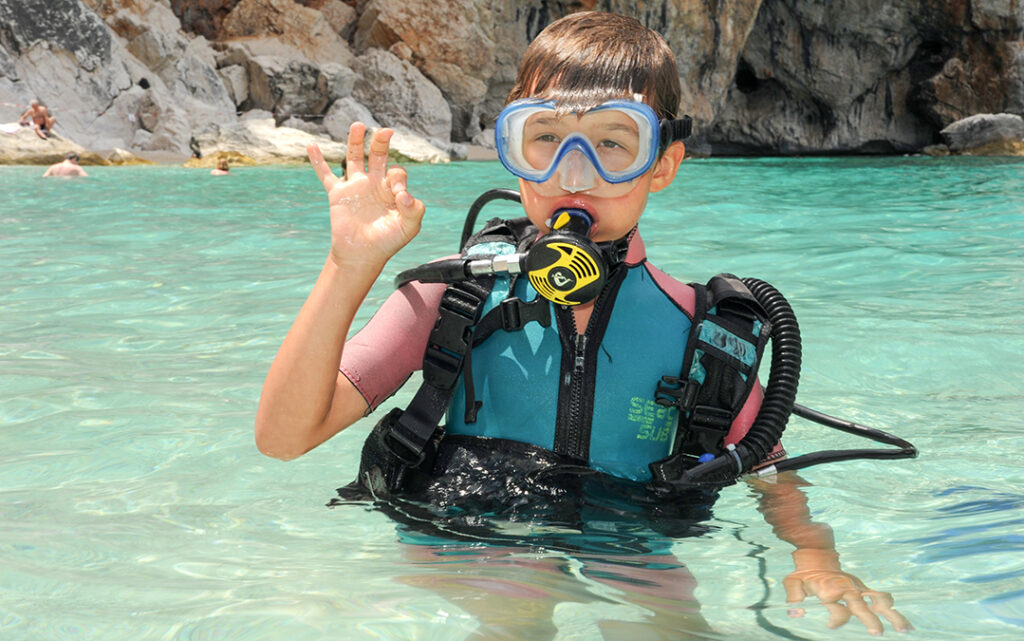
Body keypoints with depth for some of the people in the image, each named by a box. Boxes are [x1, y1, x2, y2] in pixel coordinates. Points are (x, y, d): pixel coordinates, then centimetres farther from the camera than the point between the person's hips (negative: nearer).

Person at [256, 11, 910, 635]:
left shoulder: (695, 328, -5)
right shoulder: (456, 293, -6)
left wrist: (816, 557, -14)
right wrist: (351, 267, -22)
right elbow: (283, 437, -11)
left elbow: (770, 474, 8)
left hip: (624, 565, 2)